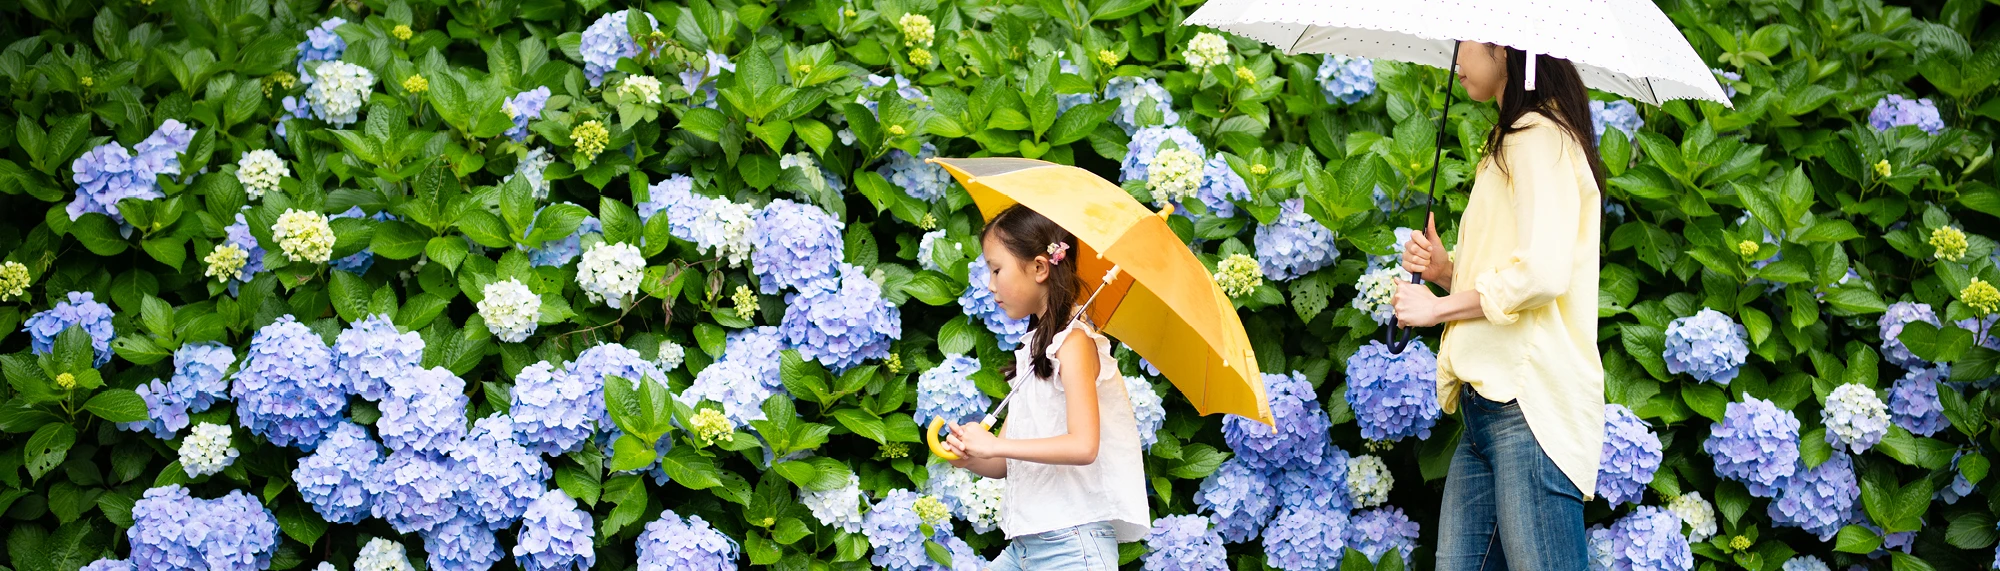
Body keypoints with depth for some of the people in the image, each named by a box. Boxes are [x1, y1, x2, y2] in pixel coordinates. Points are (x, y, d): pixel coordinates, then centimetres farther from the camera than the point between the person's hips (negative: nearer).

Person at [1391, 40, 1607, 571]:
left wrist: (1438, 307, -8)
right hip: (1487, 406, 10)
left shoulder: (1540, 135, -6)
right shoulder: (1510, 145, 26)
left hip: (1531, 403, -10)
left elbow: (1542, 272, -19)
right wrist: (1445, 270, 11)